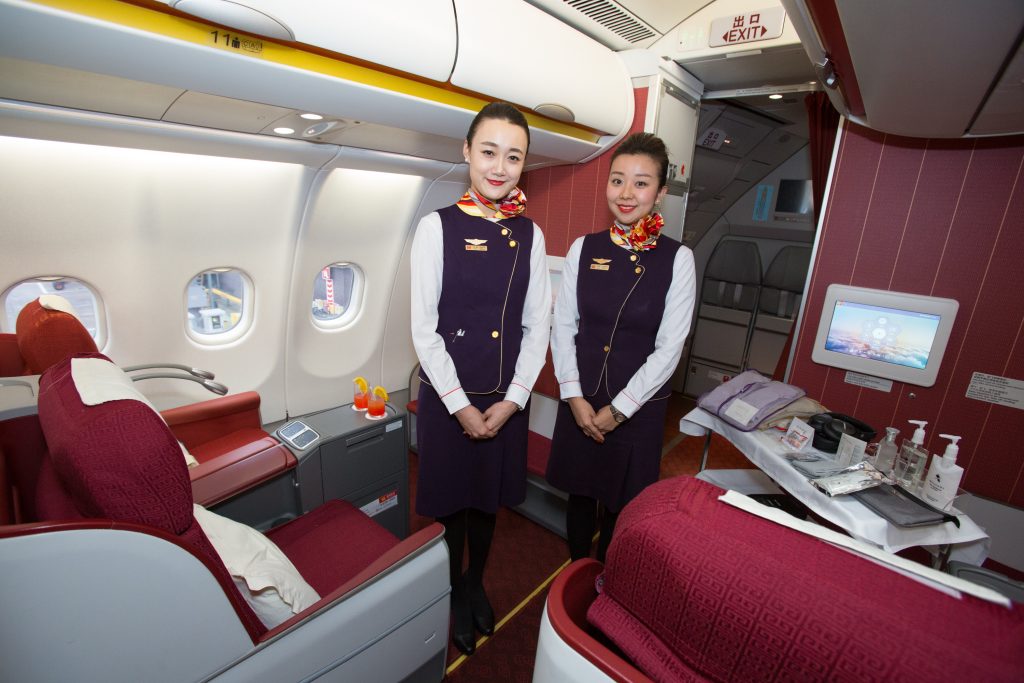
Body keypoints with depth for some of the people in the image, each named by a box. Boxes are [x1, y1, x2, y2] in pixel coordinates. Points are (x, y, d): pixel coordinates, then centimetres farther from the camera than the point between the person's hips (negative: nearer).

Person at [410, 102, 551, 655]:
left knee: (489, 498, 21)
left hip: (507, 398, 3)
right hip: (447, 395, -3)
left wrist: (511, 400, -6)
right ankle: (452, 595, 43)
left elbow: (537, 325, 1)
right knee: (451, 501, 15)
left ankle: (476, 584, 48)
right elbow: (424, 329, -10)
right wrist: (461, 406, -12)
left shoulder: (529, 234, 2)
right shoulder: (437, 227, -8)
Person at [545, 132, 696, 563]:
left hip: (638, 405, -2)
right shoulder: (583, 249, -2)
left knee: (621, 503, 14)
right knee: (579, 491, 18)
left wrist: (617, 410, -10)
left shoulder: (677, 259, -8)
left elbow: (668, 349, -10)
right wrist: (574, 397, -8)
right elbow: (562, 325, -1)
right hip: (581, 400, 2)